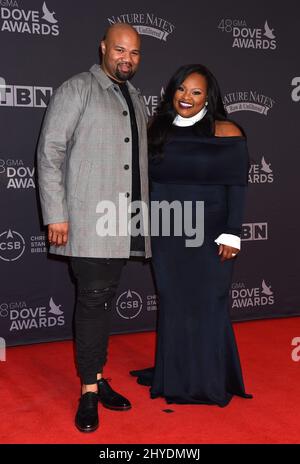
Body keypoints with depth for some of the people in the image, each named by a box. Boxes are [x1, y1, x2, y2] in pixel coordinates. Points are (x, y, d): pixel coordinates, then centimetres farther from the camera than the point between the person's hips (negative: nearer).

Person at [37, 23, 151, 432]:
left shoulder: (136, 100, 17)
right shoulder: (77, 90, -2)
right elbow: (50, 152, -7)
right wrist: (56, 215, -13)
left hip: (124, 223, 6)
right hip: (88, 221, -6)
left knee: (104, 300, 11)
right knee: (93, 299, -4)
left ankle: (97, 378, 21)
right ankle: (90, 390, 6)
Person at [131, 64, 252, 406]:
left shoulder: (226, 133, -4)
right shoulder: (158, 131, 8)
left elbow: (237, 187, -7)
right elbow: (148, 182, 11)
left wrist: (231, 235, -12)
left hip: (209, 237, -4)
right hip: (166, 236, 4)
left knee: (206, 305, 3)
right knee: (172, 305, 11)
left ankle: (209, 381, 19)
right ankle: (174, 377, 26)